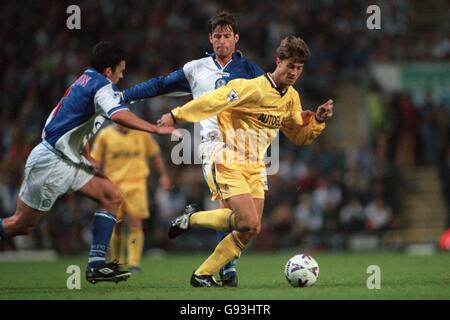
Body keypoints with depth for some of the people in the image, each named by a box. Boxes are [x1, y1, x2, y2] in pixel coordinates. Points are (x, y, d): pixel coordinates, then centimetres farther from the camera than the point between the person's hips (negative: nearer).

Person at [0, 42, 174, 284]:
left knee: (112, 196, 3)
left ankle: (97, 264, -2)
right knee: (20, 225, -3)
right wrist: (156, 129, -29)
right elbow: (119, 115, -33)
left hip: (67, 161, 10)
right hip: (52, 163, -10)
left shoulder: (86, 79, 14)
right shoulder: (102, 85, -14)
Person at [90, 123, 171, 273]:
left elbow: (155, 154, 15)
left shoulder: (141, 134, 3)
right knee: (116, 225, 5)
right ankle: (117, 262, 21)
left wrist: (163, 175, 14)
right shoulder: (104, 135, 1)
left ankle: (134, 263, -11)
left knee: (135, 223, -11)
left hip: (136, 183, -1)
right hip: (113, 184, 1)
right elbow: (96, 160, 6)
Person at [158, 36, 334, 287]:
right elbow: (213, 100, -14)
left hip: (255, 169, 8)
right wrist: (176, 115, -12)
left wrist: (318, 121, 0)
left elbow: (299, 136, 19)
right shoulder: (254, 88, -16)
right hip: (229, 165, -8)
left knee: (250, 231, -3)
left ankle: (203, 275, 8)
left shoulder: (292, 98, 9)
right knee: (249, 224, -21)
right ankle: (192, 219, 2)